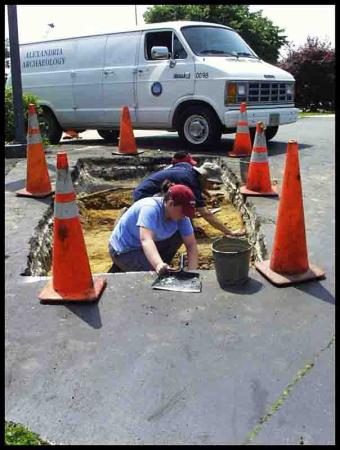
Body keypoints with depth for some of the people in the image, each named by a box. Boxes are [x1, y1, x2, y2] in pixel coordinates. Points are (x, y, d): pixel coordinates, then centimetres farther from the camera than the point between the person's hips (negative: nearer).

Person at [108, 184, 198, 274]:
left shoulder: (181, 217, -12)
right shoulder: (150, 208, -31)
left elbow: (191, 244, -12)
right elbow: (146, 240, -45)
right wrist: (158, 265, -63)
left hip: (149, 247, 7)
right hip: (124, 251, -7)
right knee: (158, 275, -24)